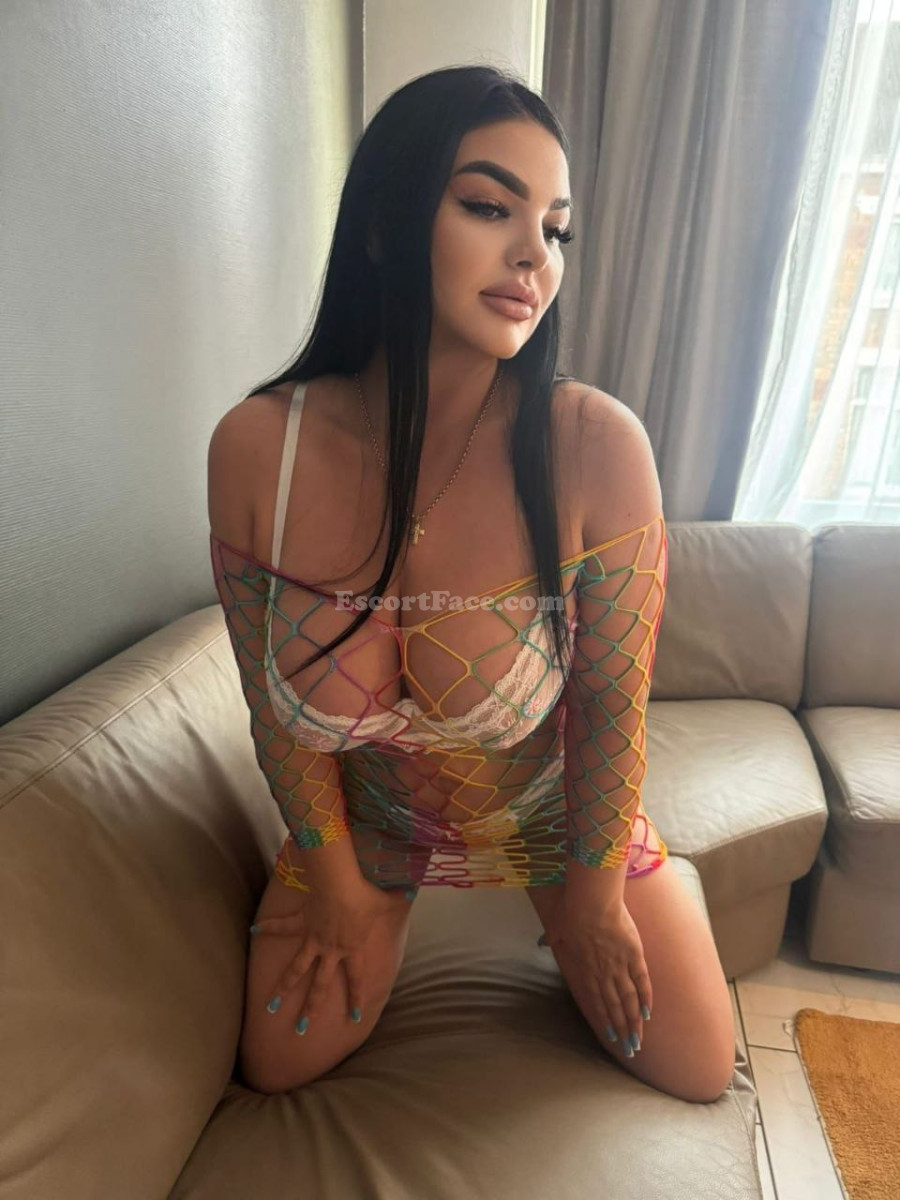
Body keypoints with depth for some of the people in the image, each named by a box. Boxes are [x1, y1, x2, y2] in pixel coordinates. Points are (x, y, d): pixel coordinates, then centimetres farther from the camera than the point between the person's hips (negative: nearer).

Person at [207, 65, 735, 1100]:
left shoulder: (597, 447, -30)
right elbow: (277, 709, -12)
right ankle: (402, 903, 41)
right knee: (276, 1069, 16)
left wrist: (594, 899, -3)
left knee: (699, 1074, 14)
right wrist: (339, 886, -1)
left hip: (558, 807, 0)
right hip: (365, 813, 1)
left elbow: (612, 705, -17)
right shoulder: (255, 449, -24)